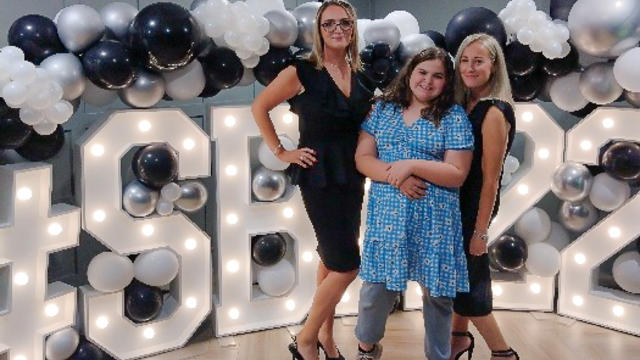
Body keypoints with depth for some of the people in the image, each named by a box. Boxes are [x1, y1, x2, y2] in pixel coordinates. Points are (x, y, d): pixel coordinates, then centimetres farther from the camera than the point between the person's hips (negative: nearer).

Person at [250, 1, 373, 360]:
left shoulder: (360, 75, 6)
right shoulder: (302, 72, -11)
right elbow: (259, 107, -3)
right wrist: (282, 152, -5)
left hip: (352, 178, 6)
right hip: (319, 177, -6)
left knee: (333, 257, 15)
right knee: (347, 264, -8)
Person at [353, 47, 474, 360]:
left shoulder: (454, 117, -1)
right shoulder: (383, 108, 8)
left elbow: (457, 174, -6)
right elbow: (363, 158, 3)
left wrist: (411, 164, -17)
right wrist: (395, 176, -15)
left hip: (435, 220, -1)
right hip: (387, 215, 2)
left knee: (437, 293, 8)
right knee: (376, 287, 7)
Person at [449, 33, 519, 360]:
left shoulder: (494, 113, -20)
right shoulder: (463, 105, 4)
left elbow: (490, 179, -20)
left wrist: (480, 231, -18)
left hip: (474, 207, -7)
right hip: (456, 202, 7)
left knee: (468, 280, 2)